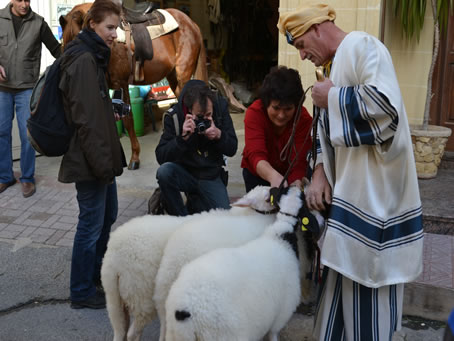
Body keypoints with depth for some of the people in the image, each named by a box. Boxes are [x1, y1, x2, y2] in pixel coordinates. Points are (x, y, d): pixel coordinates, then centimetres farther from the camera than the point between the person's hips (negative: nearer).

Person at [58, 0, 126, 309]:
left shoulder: (94, 57, 14)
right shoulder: (84, 61, -18)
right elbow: (85, 119, -23)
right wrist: (102, 162, -22)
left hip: (100, 155, 10)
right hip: (90, 159, -10)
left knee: (108, 213, 22)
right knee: (92, 222, 1)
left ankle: (97, 272, 40)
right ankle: (82, 292, 17)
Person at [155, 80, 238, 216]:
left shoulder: (221, 107, -10)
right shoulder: (174, 115, -16)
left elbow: (232, 149, -8)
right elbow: (161, 157, -20)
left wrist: (219, 135, -28)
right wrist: (183, 137, -34)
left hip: (211, 175, 2)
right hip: (184, 172, -1)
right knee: (164, 171, -34)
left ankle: (194, 202, 18)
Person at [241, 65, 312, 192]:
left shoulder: (304, 119, -25)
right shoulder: (254, 112, -26)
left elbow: (298, 162, -31)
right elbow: (256, 155, -38)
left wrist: (296, 183, -53)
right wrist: (273, 176, -59)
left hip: (288, 174, 0)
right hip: (256, 173, 0)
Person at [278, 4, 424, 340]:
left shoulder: (361, 45, -11)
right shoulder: (336, 63, 17)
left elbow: (384, 103, -27)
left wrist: (331, 96, -12)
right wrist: (320, 172, 2)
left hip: (373, 192, -9)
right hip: (350, 189, 9)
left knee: (365, 283, 0)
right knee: (344, 279, 16)